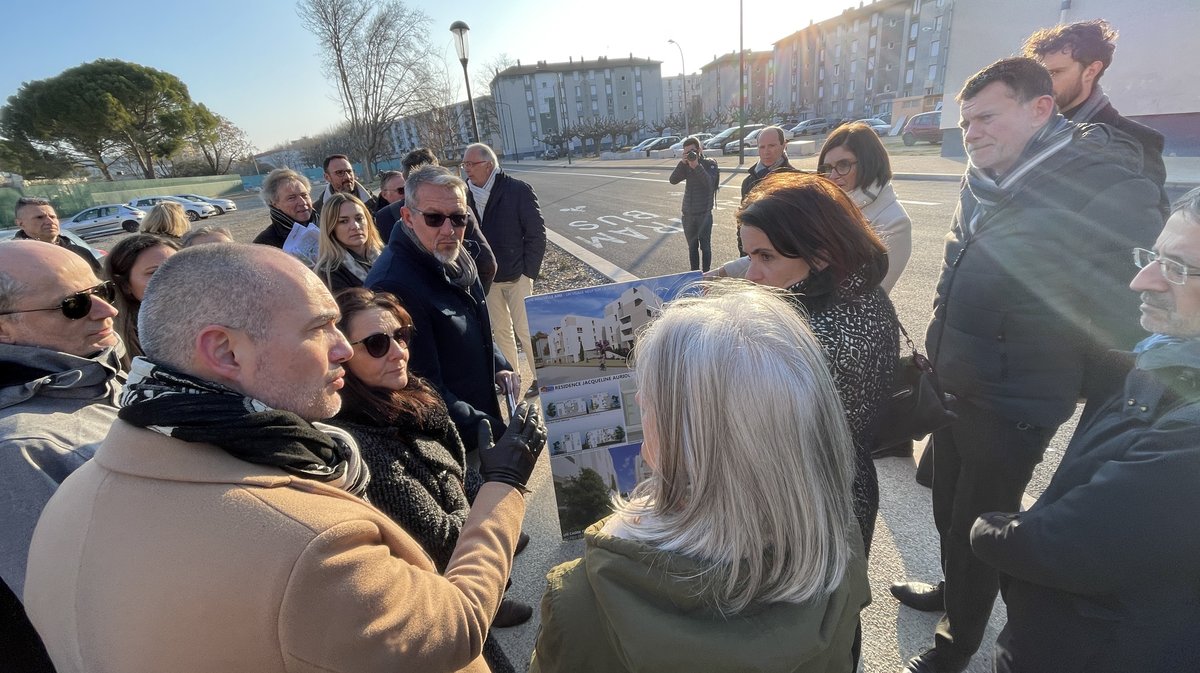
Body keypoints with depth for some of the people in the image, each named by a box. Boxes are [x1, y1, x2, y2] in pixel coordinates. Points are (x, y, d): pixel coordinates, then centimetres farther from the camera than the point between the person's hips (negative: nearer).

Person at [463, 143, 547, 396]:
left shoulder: (518, 190, -11)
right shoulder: (467, 194, 0)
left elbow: (536, 233, -10)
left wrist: (528, 271, -12)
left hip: (516, 275, -4)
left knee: (525, 330, 1)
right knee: (499, 330, 15)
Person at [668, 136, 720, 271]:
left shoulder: (710, 163, -3)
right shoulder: (686, 165, 7)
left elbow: (710, 183, -20)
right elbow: (673, 180, -7)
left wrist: (697, 166, -26)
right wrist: (682, 163, -16)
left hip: (704, 214, -4)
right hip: (688, 214, 4)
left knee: (705, 246, 1)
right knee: (692, 247, 12)